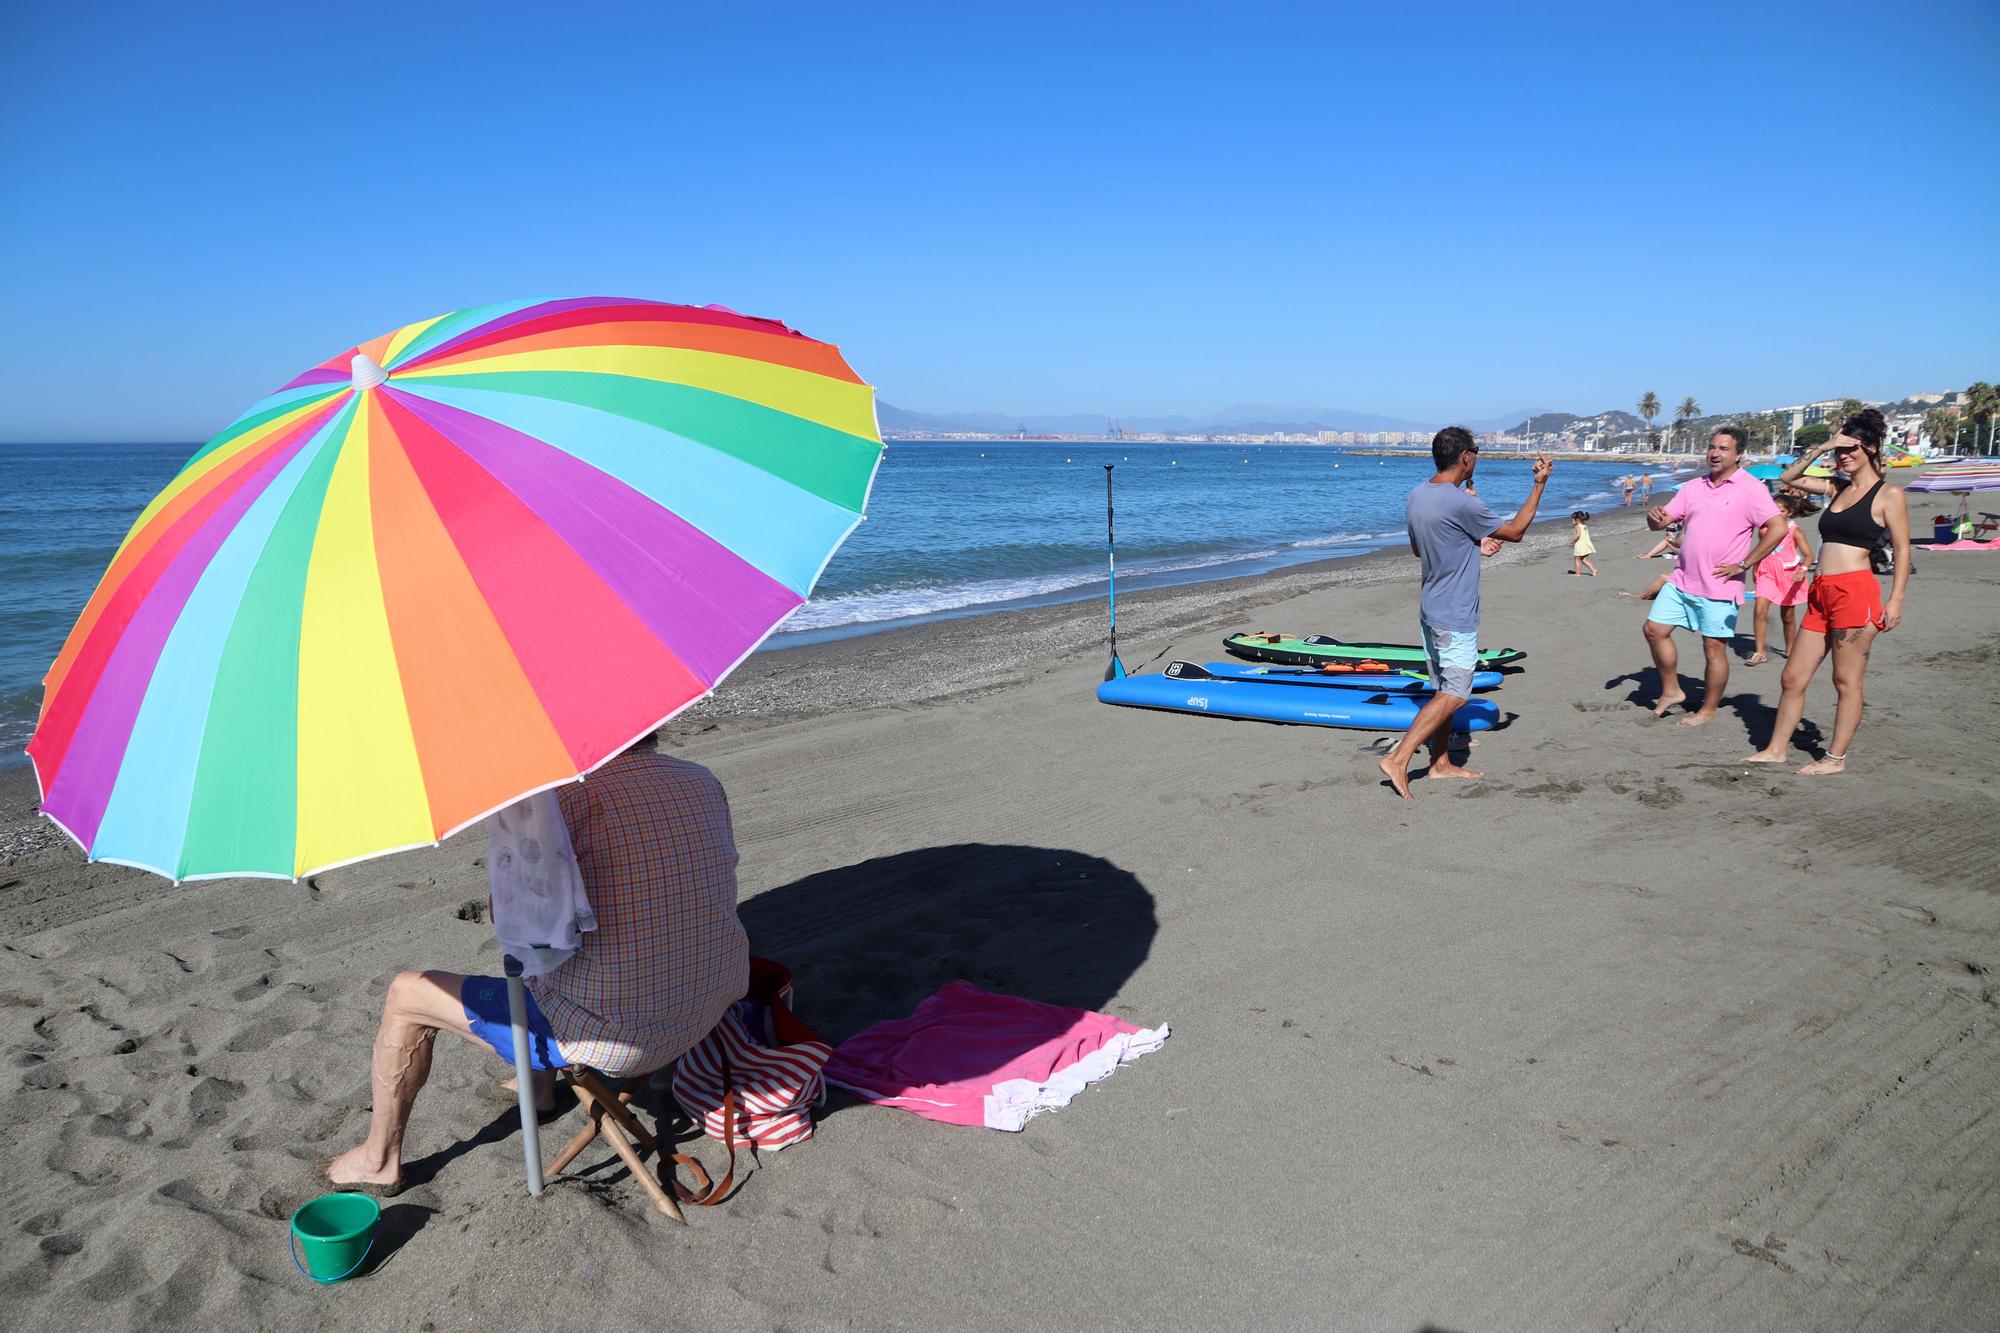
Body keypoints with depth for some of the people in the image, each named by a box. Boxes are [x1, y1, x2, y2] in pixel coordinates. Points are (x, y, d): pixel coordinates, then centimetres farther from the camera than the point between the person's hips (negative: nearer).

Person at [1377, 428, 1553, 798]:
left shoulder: (1416, 497, 4)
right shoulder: (1463, 504, -22)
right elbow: (1515, 531, -8)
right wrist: (1540, 483, -1)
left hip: (1430, 612, 9)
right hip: (1456, 618, -9)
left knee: (1445, 690, 16)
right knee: (1453, 696, -4)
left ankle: (1441, 763, 23)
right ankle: (1398, 759, -10)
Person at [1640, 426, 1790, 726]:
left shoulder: (1750, 489, -8)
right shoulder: (1694, 487, 11)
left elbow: (1778, 528, -17)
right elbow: (1660, 522, 10)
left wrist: (1743, 564, -16)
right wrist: (1654, 516, -15)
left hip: (1719, 587, -6)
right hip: (1682, 580, 6)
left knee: (1714, 647, 1)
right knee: (1655, 629, 4)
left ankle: (1708, 711, 14)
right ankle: (1671, 691, 21)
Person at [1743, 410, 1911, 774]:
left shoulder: (1889, 494, -2)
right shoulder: (1838, 488, 16)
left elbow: (1902, 549, -5)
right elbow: (1790, 478, 22)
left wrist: (1896, 600, -13)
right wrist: (1820, 449, 8)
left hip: (1856, 591, -7)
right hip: (1821, 593, 7)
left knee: (1847, 681, 1)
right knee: (1794, 677, 8)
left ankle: (1836, 757, 9)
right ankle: (1776, 749, 16)